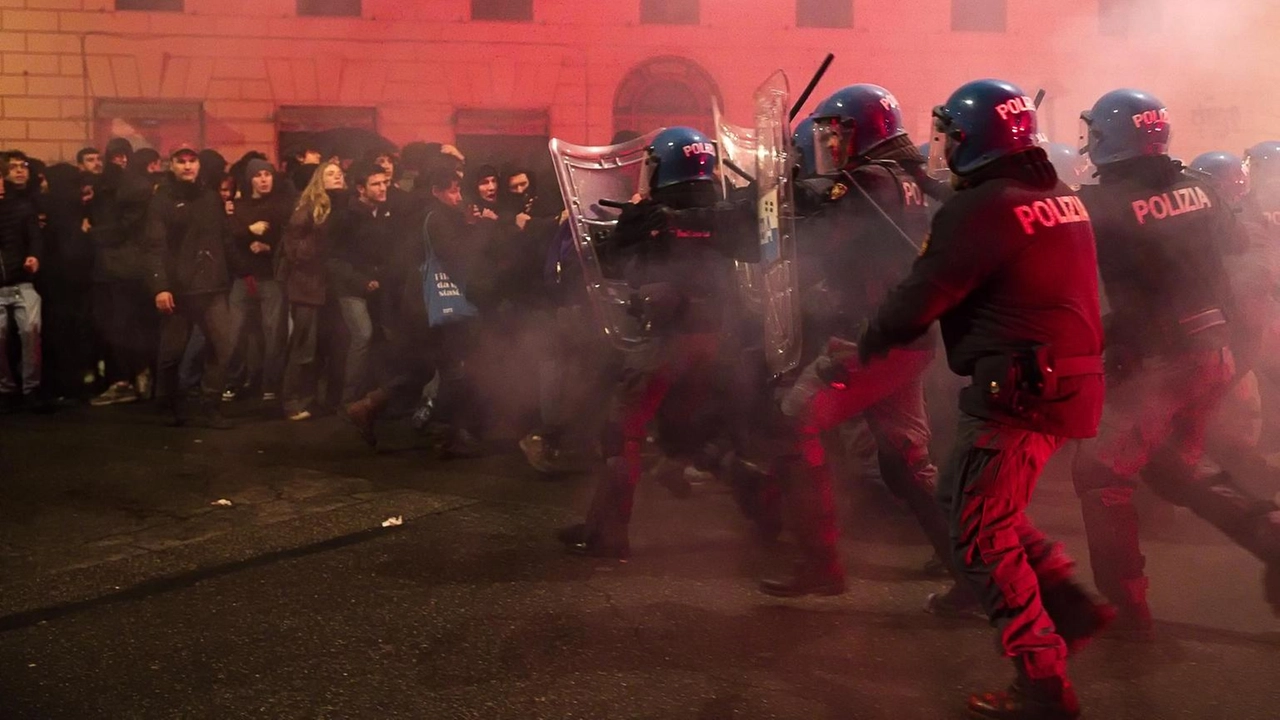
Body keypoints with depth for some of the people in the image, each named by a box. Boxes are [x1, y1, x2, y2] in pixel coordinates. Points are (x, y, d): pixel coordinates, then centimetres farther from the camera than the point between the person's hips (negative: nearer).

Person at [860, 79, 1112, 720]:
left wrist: (869, 341, 5)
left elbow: (920, 299, -13)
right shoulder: (1059, 195, 13)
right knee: (964, 498, 21)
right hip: (1068, 376, 9)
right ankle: (1072, 606, 20)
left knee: (981, 534, 0)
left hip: (1018, 386, -9)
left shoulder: (981, 207, -15)